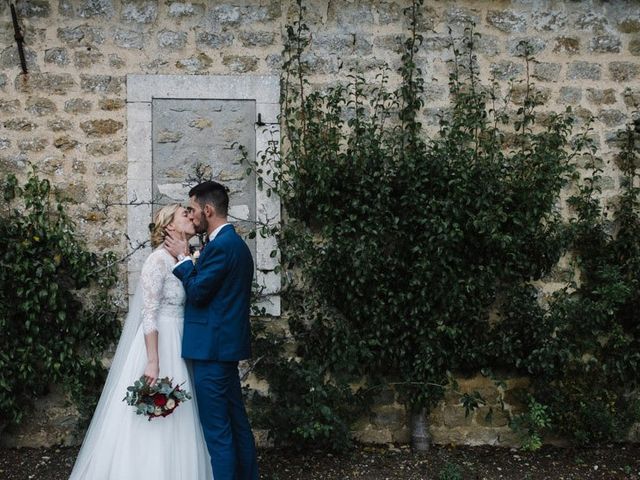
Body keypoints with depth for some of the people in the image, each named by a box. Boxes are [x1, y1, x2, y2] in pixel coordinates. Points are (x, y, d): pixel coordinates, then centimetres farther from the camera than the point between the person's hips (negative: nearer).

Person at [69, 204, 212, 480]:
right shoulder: (159, 260, -12)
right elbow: (149, 314, -18)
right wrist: (153, 362, -22)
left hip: (176, 347, 8)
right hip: (157, 345, -8)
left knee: (172, 423, 10)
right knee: (151, 428, -2)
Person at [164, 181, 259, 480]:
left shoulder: (221, 245, -16)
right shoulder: (234, 242, 15)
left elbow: (198, 292, -15)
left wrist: (183, 258, -5)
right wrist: (188, 260, 11)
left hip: (212, 347, -10)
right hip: (227, 343, 10)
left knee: (216, 429, -4)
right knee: (236, 422, 16)